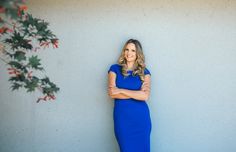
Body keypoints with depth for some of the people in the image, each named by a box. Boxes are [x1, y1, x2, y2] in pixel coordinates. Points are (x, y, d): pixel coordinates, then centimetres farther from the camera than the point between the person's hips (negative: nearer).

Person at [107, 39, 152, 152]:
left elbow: (145, 96, -9)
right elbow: (112, 93, -7)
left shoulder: (144, 72, 6)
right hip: (122, 117, 0)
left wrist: (120, 90, -11)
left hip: (141, 117, 1)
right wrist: (136, 94, -10)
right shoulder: (115, 69, 5)